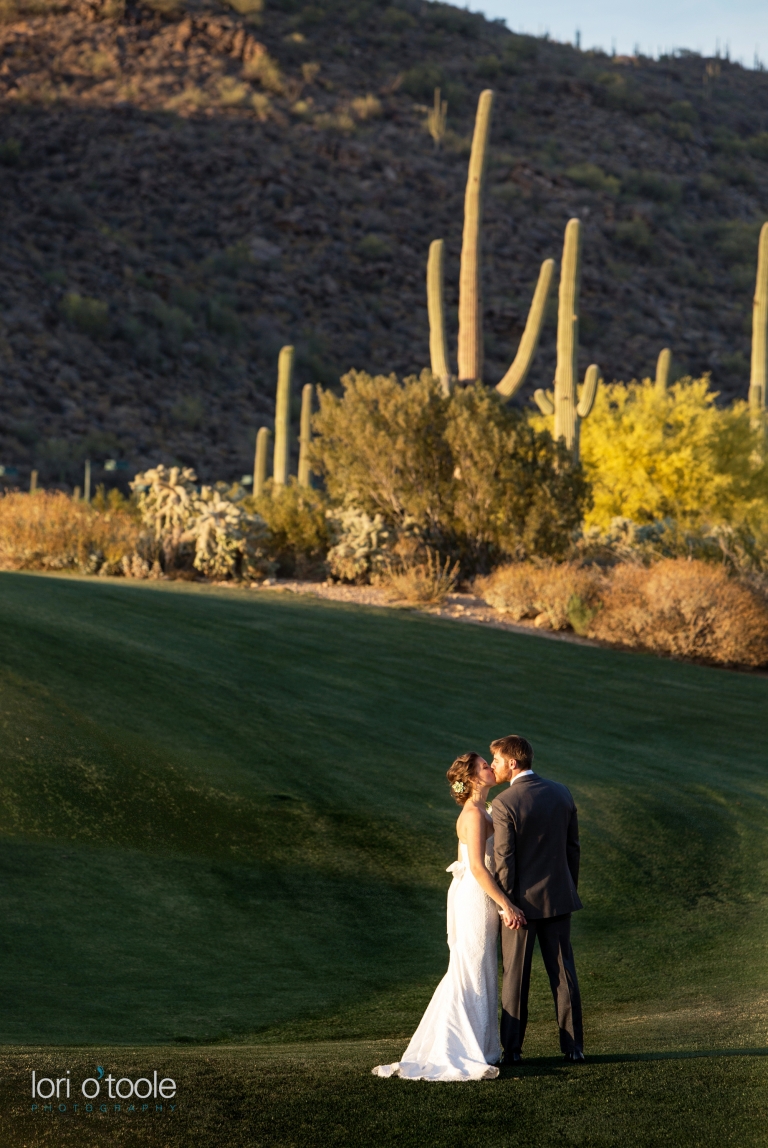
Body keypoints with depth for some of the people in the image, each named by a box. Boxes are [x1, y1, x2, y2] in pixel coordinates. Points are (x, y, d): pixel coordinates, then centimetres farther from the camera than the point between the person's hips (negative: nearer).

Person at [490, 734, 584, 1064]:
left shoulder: (504, 803, -17)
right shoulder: (561, 793, 1)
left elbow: (503, 860, -16)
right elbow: (573, 846, 7)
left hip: (522, 900, -4)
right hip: (557, 897, 5)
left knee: (515, 975, 6)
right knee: (563, 972, 10)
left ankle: (512, 1048, 10)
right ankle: (573, 1045, 12)